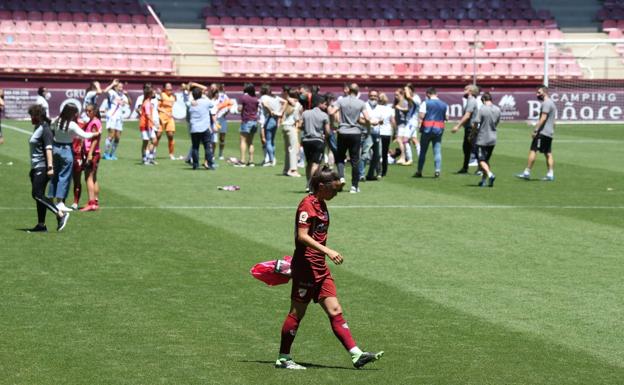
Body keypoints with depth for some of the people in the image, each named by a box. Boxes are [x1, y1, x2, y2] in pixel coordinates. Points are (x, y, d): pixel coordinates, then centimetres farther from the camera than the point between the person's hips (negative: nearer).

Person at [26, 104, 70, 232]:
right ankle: (41, 225, 10)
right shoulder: (37, 128, 17)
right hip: (36, 167, 10)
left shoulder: (45, 129, -13)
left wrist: (50, 167, -27)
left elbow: (48, 148, -21)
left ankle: (61, 215, -15)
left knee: (37, 195, -16)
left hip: (42, 167, -10)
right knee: (39, 196, 8)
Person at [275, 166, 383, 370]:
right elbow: (302, 236, -22)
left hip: (320, 268, 9)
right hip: (306, 267, -9)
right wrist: (327, 251, -28)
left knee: (335, 311, 3)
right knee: (297, 313, 0)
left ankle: (356, 355, -2)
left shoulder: (321, 204, 14)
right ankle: (283, 358, 9)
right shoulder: (307, 204, -14)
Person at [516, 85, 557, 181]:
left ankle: (527, 172, -10)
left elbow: (543, 118, -20)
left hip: (542, 132, -10)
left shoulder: (546, 103, -11)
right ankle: (550, 174, 2)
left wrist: (536, 130, -21)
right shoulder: (551, 103, 21)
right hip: (549, 133, 10)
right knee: (548, 153, 7)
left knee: (533, 150, -9)